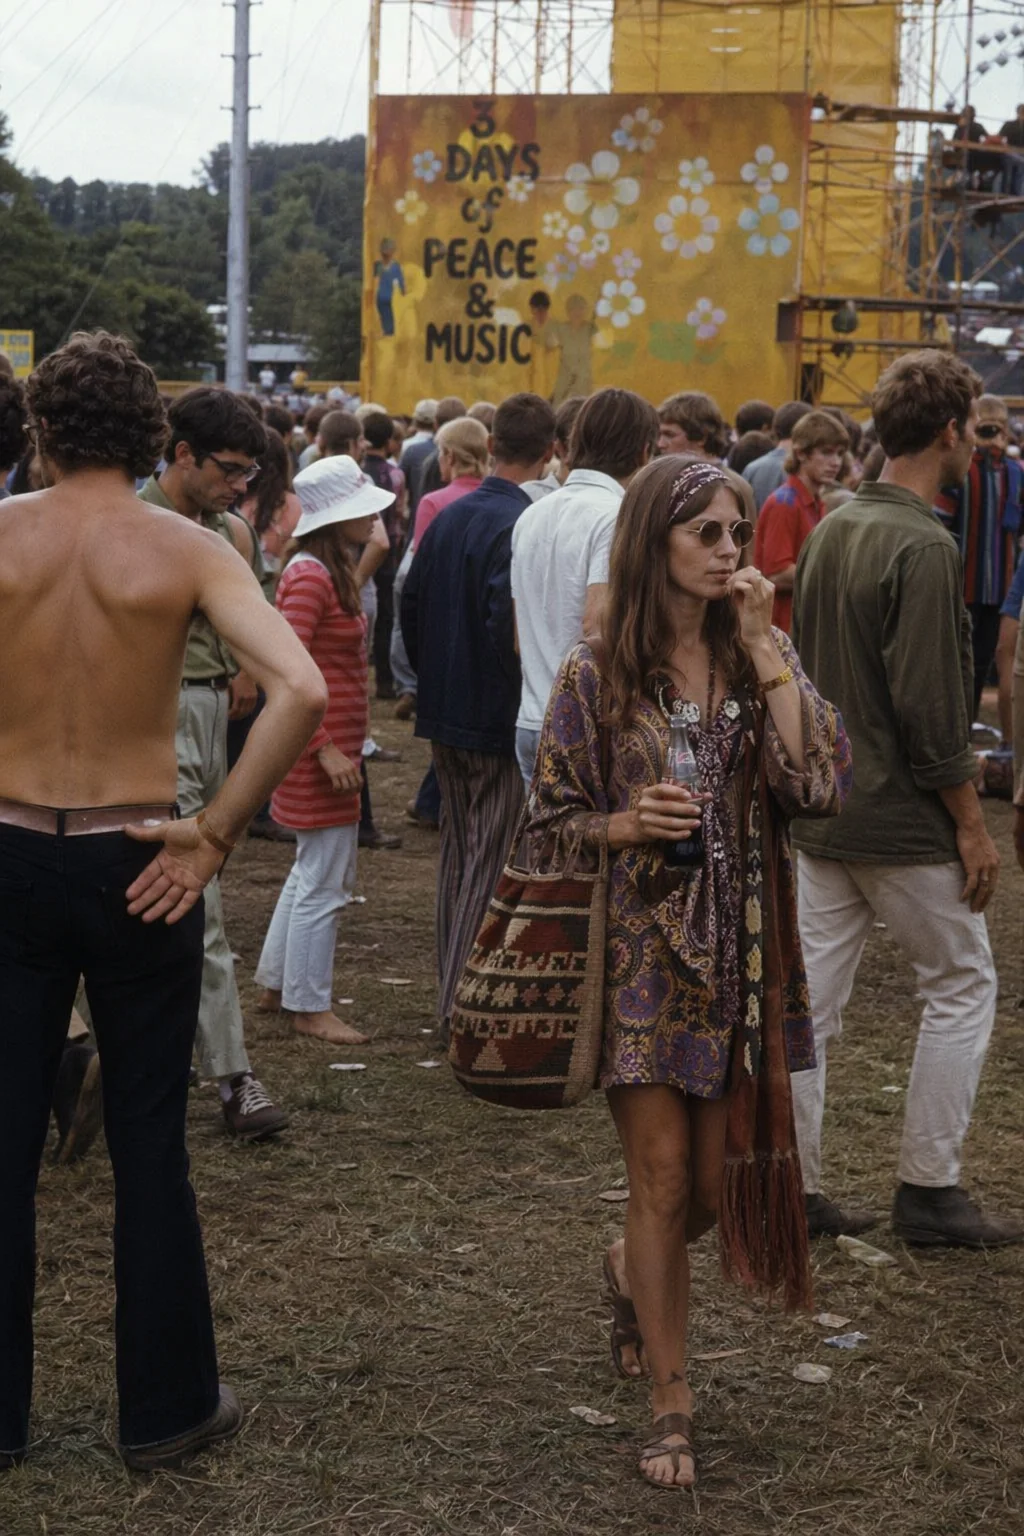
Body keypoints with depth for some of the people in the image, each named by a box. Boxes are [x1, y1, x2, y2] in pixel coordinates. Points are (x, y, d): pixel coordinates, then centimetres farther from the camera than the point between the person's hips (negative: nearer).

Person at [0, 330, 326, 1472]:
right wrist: (216, 833, -13)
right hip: (133, 864, -1)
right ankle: (165, 1407, 22)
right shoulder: (188, 551, -7)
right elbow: (300, 692, -20)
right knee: (147, 1144, 10)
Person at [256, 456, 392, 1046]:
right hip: (322, 744, -11)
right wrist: (325, 749, -24)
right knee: (324, 882, -2)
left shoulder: (335, 570, 13)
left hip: (335, 742, 11)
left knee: (317, 870, 20)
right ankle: (310, 1007, 9)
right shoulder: (310, 576, -18)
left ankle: (277, 982, 32)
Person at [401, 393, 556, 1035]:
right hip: (502, 720, -8)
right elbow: (509, 626, -26)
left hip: (446, 717, 8)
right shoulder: (525, 525, -18)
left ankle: (454, 991, 28)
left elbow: (411, 608, 12)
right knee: (494, 864, -1)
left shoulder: (448, 518, 6)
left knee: (459, 855, 18)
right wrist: (526, 692, -12)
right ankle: (466, 1003, 1)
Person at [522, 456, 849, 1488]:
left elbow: (822, 784, -13)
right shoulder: (597, 674, -5)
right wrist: (628, 825, -19)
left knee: (718, 1180, 10)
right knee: (662, 1180, 0)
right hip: (643, 950, -3)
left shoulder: (758, 657, 2)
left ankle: (633, 1269, 44)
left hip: (743, 956, 3)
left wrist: (765, 647, -14)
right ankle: (671, 1404, 14)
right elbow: (552, 823, 1)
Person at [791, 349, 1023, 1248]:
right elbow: (930, 709, -20)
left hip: (820, 812, 8)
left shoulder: (830, 532, 9)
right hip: (903, 820, -8)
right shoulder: (923, 548, -18)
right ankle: (929, 1190, 11)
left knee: (811, 994, 9)